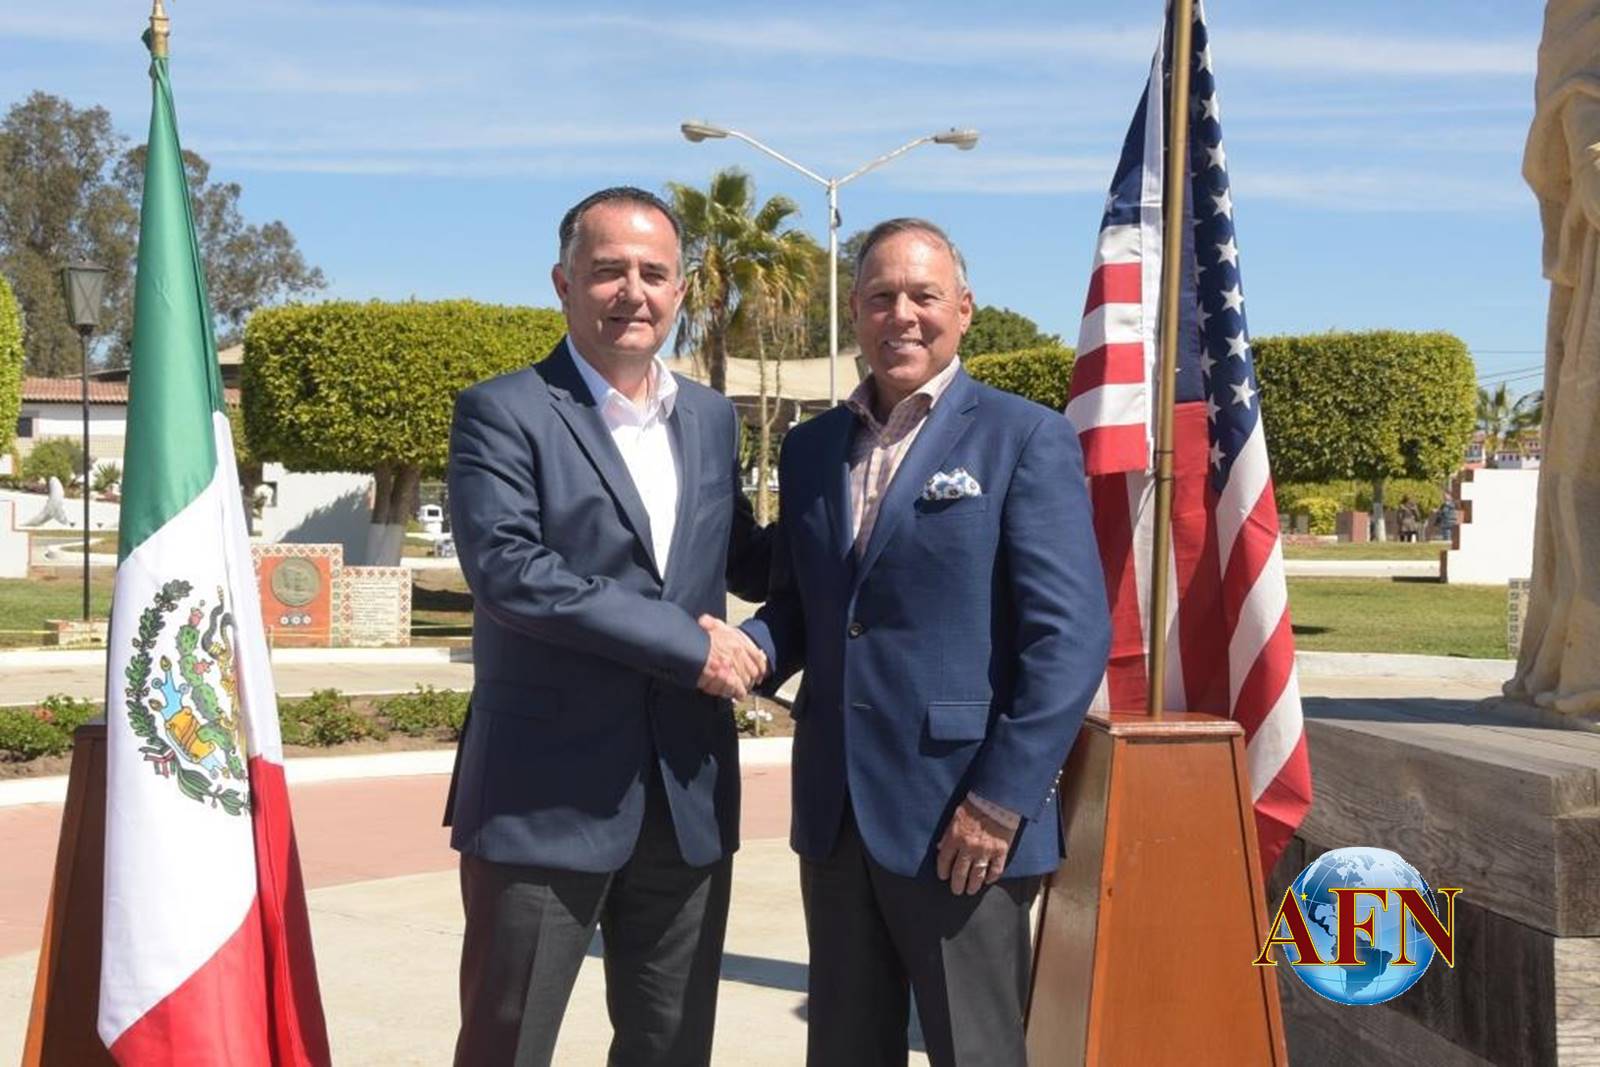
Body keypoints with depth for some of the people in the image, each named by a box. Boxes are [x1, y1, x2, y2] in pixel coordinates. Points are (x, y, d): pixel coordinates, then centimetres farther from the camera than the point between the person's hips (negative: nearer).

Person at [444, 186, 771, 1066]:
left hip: (688, 798, 6)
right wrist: (685, 641, -20)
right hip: (545, 799, -5)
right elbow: (506, 569, -20)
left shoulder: (711, 418, 11)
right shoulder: (503, 414, -7)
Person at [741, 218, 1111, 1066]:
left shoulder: (1024, 438, -5)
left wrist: (1003, 799, -16)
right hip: (834, 812, 6)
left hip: (960, 820, -5)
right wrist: (751, 648, -7)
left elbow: (1070, 635, -11)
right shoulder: (811, 446, 12)